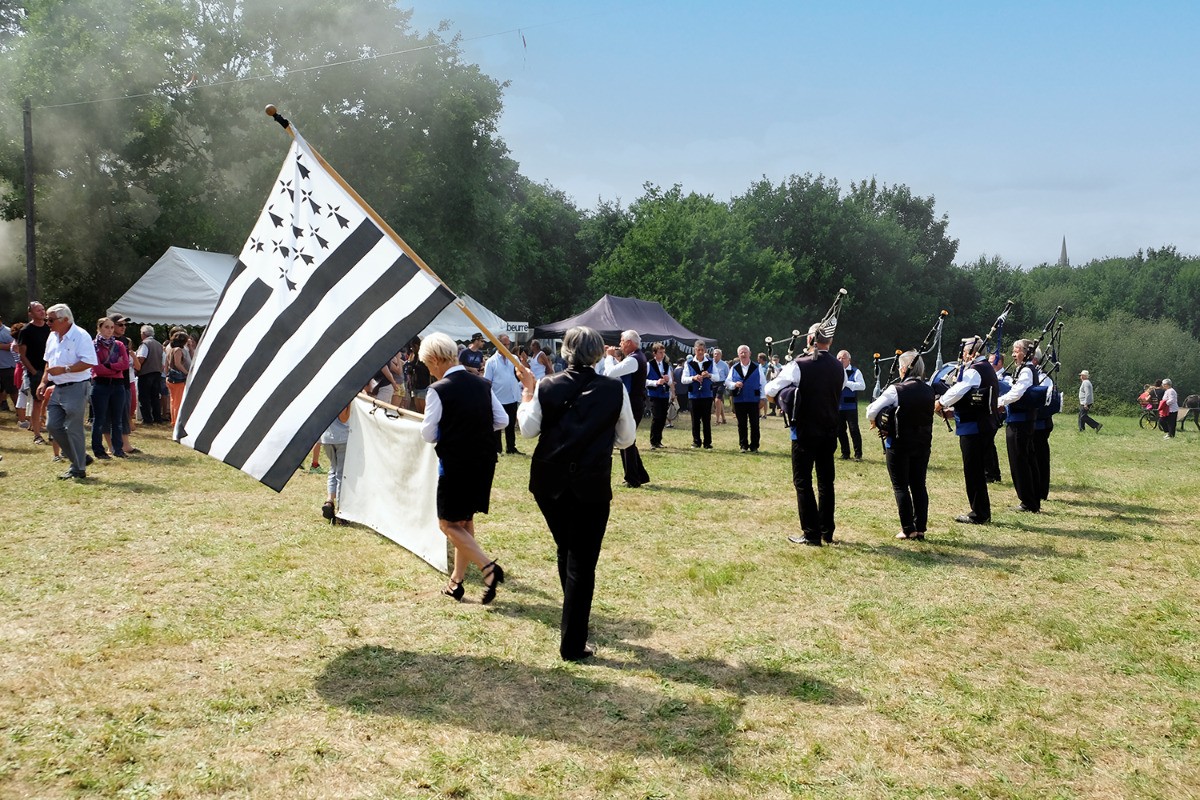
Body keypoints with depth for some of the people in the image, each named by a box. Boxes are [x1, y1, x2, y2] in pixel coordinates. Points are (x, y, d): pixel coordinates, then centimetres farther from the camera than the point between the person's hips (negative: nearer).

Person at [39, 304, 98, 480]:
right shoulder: (52, 337, 12)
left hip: (75, 388, -9)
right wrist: (44, 382, 13)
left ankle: (79, 469, 8)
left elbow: (89, 362, -22)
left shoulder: (80, 336, -15)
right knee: (52, 426, 8)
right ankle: (80, 457, 21)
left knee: (73, 429, -4)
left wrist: (64, 369, -25)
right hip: (57, 389, 9)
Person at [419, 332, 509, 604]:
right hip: (484, 462, 7)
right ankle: (456, 581, 23)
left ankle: (488, 567, -10)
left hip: (455, 464, -7)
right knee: (465, 521, 17)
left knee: (448, 523, 6)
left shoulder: (438, 390, -14)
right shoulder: (482, 385, 3)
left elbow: (428, 434, -12)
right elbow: (502, 420, 7)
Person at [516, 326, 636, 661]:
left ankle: (573, 622, 37)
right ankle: (572, 643, 7)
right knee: (582, 562, 5)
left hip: (550, 483, 3)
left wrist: (528, 392, 13)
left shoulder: (546, 388, -5)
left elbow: (528, 429, 3)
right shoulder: (614, 389, -7)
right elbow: (627, 438, 1)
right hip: (592, 485, -2)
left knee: (565, 551, 22)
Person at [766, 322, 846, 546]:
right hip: (830, 431, 5)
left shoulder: (798, 366, -14)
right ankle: (827, 532, 20)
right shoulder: (839, 368, 3)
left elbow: (770, 391, -11)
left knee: (803, 481, 3)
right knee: (826, 481, 14)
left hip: (805, 432, -5)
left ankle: (811, 535, 2)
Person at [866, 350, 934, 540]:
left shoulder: (896, 390, -17)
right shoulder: (928, 391, 2)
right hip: (923, 444, 5)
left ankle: (908, 529, 3)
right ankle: (921, 528, 13)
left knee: (901, 487, 4)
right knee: (919, 486, 12)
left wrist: (875, 423, 5)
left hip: (899, 444, -5)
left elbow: (871, 412, -15)